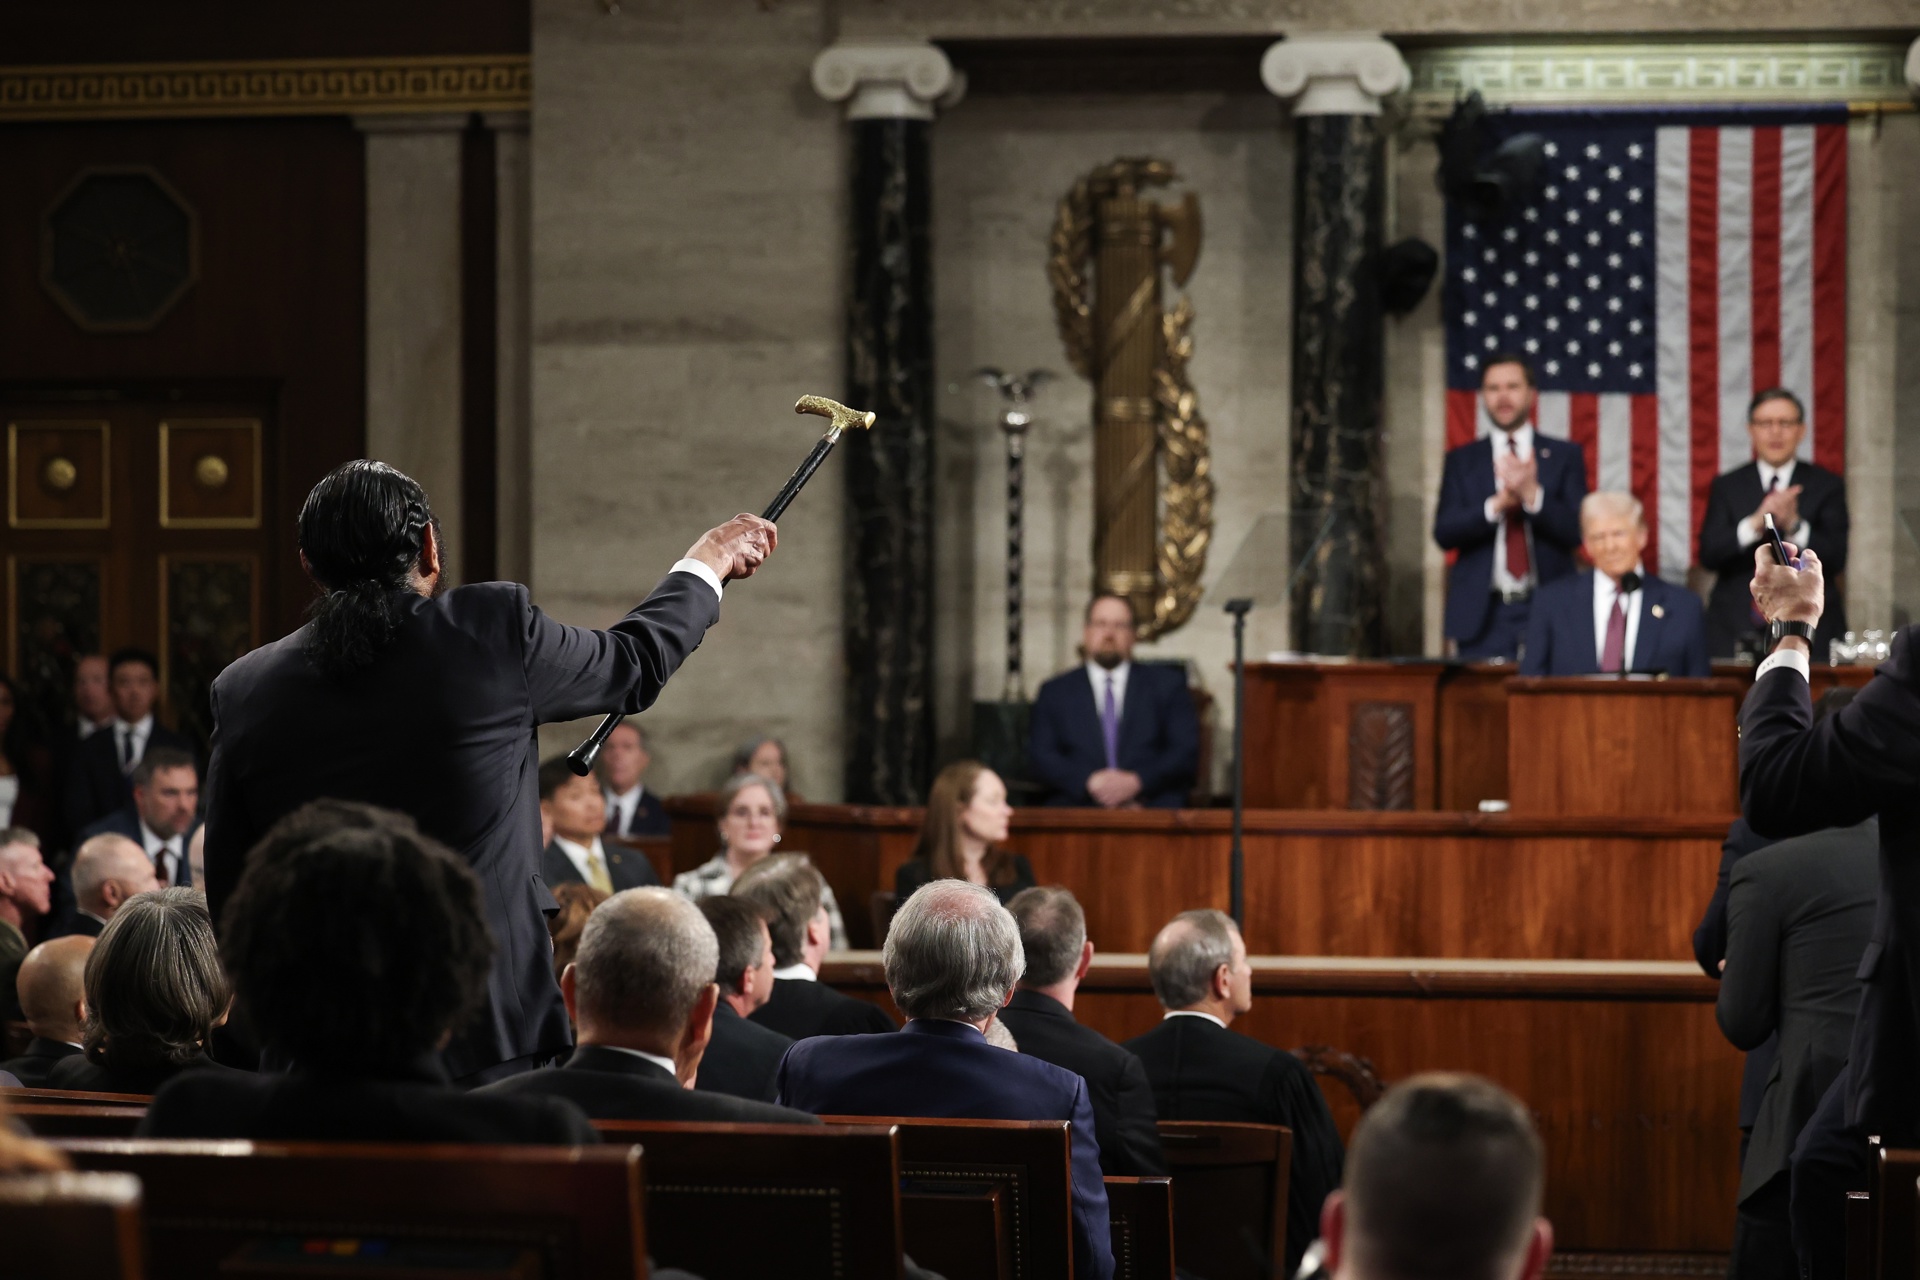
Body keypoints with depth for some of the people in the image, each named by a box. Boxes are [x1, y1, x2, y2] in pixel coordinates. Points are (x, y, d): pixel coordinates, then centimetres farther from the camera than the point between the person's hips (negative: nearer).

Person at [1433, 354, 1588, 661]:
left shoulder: (1564, 456, 9)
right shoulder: (1461, 461, 12)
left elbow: (1576, 530, -1)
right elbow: (1443, 532, 0)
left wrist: (1532, 494, -18)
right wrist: (1497, 504, -16)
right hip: (1484, 613, 1)